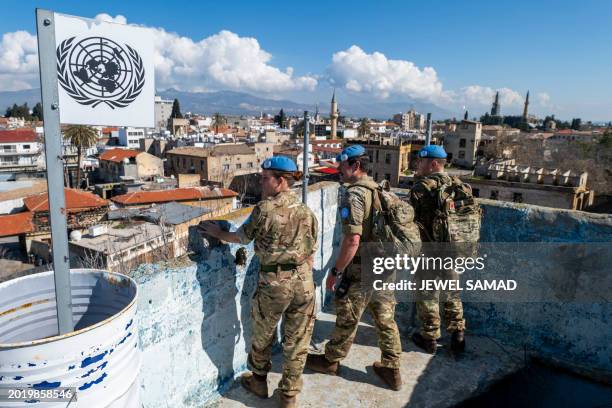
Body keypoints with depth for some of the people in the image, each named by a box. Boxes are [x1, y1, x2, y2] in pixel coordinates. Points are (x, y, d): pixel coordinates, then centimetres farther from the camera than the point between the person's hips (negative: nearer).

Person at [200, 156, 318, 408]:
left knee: (262, 335, 20)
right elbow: (310, 253, 7)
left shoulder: (264, 208, -12)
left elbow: (242, 237, 1)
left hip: (273, 283, -3)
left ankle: (259, 382, 40)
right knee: (297, 340, 14)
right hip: (303, 282, 4)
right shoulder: (306, 212, 2)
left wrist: (218, 233, 19)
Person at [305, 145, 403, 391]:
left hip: (360, 271, -7)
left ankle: (331, 361, 32)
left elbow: (353, 240, -26)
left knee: (346, 319, 11)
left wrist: (335, 271, -17)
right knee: (386, 319, 16)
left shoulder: (354, 194, -19)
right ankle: (391, 369, 28)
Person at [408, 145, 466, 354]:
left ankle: (429, 337, 21)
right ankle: (458, 335, 28)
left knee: (427, 294, 9)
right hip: (452, 250, 6)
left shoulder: (422, 187, -16)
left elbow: (411, 217, -15)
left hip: (428, 251, -6)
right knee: (451, 293, 19)